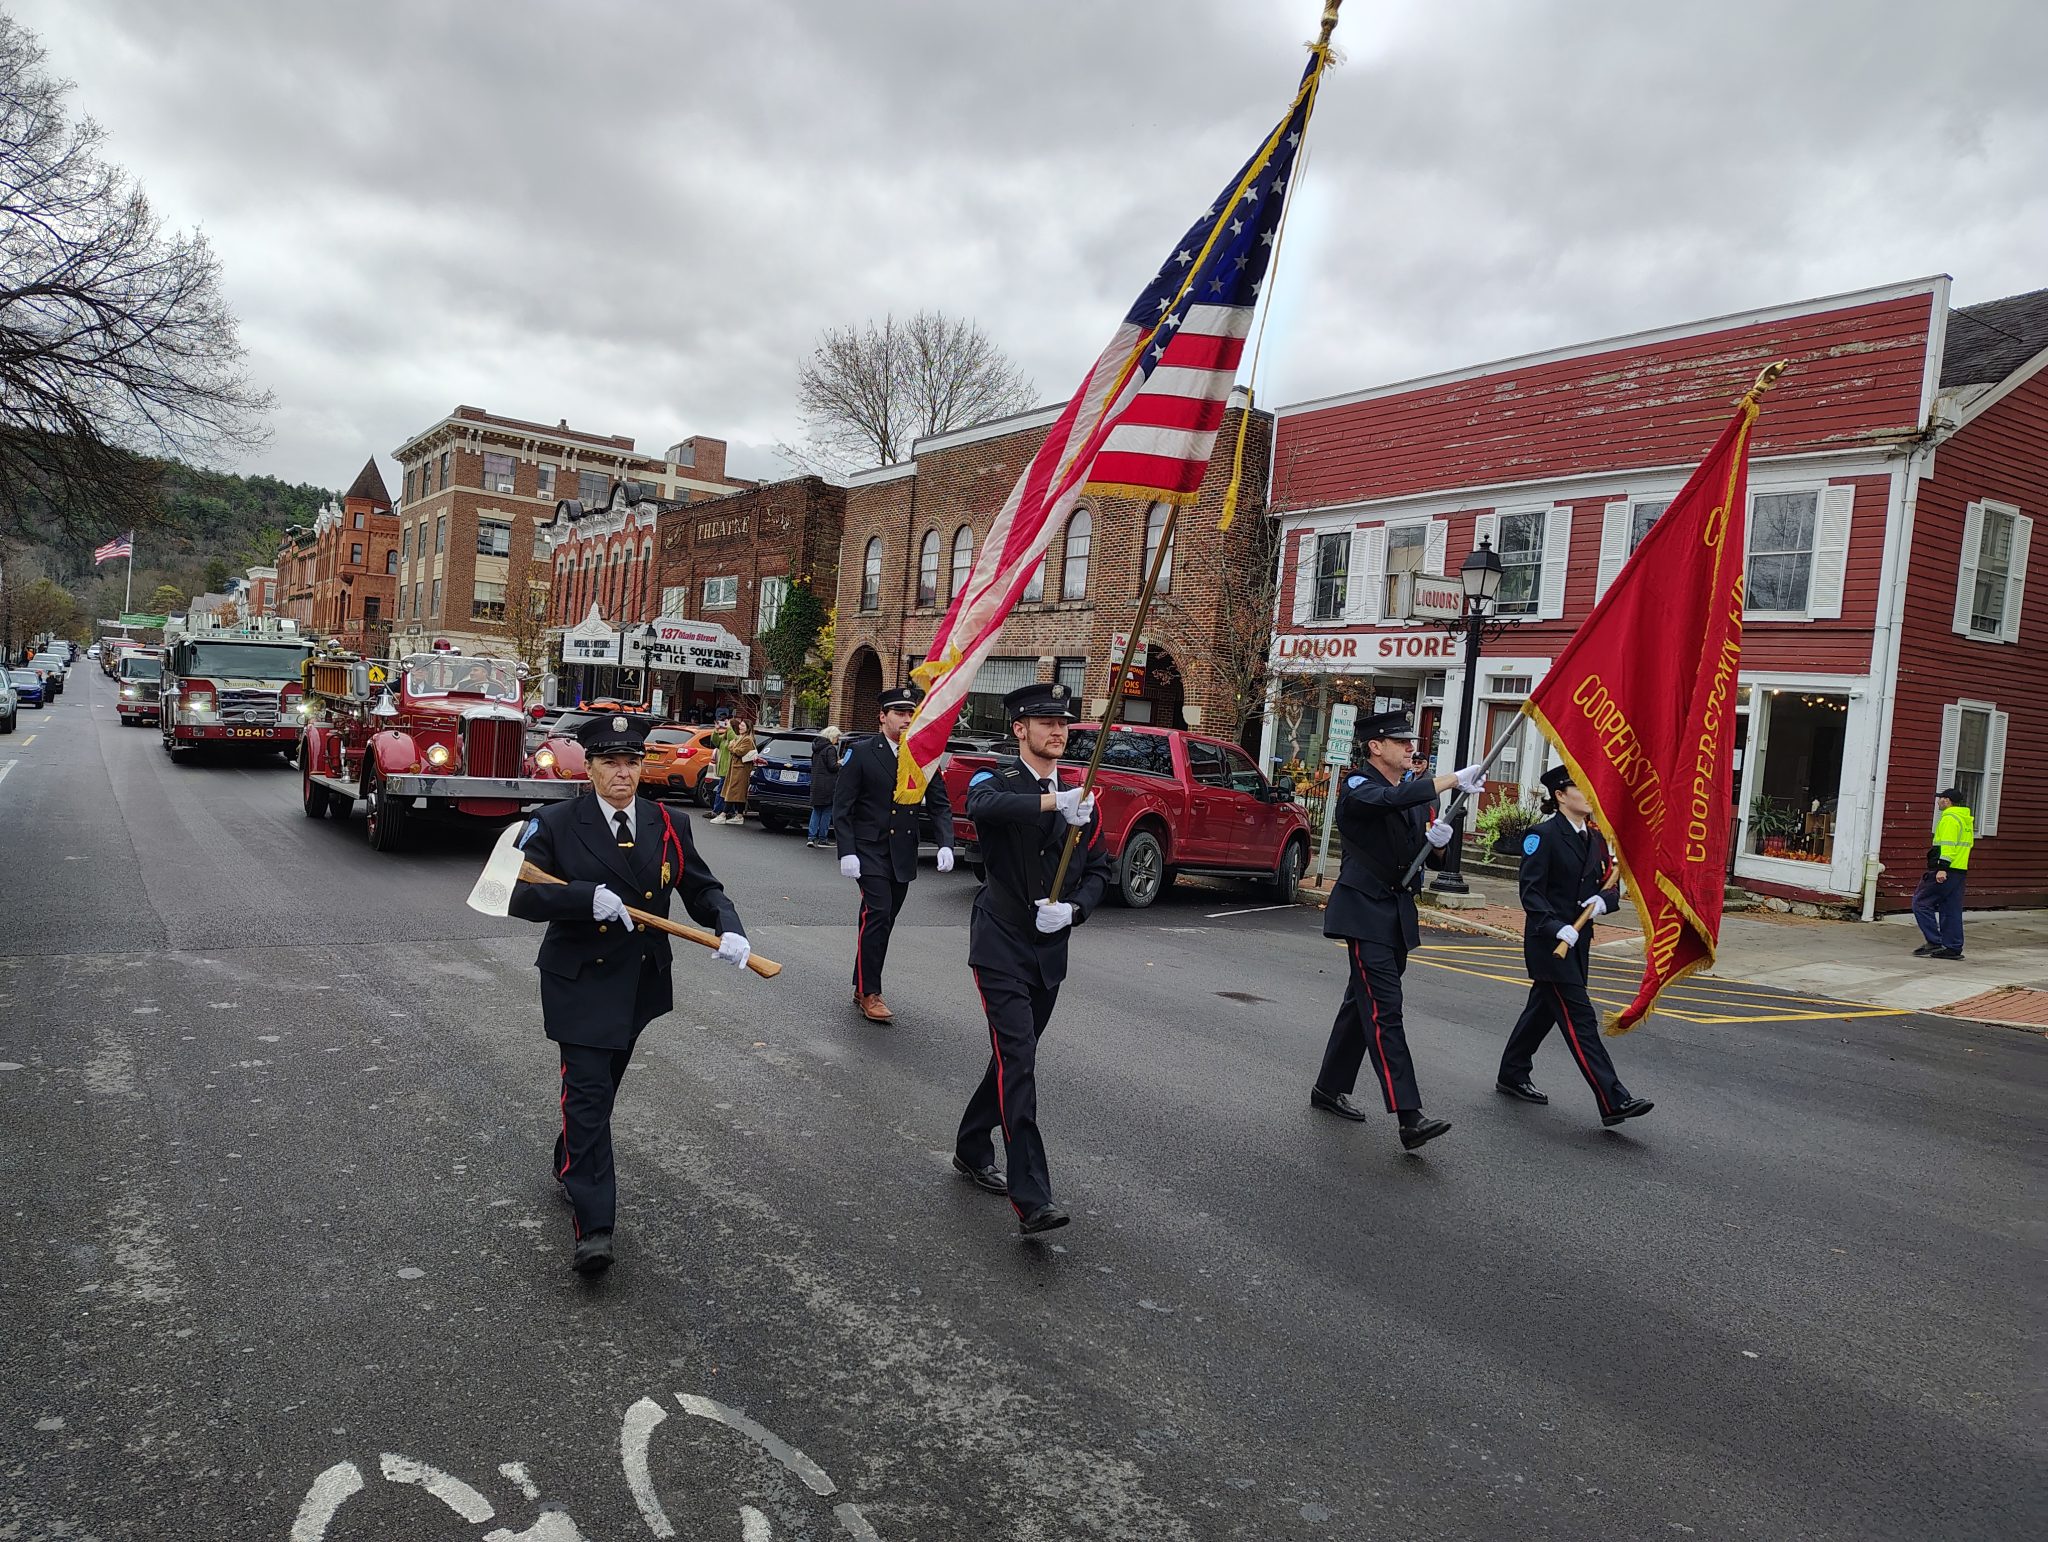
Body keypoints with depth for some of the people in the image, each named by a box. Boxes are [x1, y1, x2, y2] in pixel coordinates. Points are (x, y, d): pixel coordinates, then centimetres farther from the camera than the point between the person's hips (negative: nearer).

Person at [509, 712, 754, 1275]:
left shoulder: (669, 827, 1)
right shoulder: (556, 824, -8)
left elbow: (704, 890, 2)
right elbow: (519, 895, -13)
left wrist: (731, 932, -18)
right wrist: (588, 897, -29)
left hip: (639, 984, 4)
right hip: (580, 983, -4)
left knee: (601, 1086, 20)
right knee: (587, 1093, -10)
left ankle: (571, 1167, 46)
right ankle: (594, 1227, -8)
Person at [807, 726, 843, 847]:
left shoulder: (816, 749, 13)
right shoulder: (830, 749, -12)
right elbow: (832, 767, -17)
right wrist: (840, 764, 3)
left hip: (815, 784, 7)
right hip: (827, 786, -7)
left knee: (816, 811, 12)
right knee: (827, 812, 2)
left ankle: (811, 837, 2)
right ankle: (822, 838, 4)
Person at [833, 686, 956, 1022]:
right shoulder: (861, 752, -5)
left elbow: (939, 805, 6)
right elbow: (842, 806, -6)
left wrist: (945, 844, -9)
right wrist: (846, 852, -14)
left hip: (903, 854, 4)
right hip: (870, 851, -4)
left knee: (882, 922, 10)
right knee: (878, 915, -14)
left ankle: (863, 987, 22)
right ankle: (869, 993, -5)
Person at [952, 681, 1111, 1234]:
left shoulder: (1079, 796, 9)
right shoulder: (997, 780, -6)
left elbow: (1098, 869, 10)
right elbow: (982, 804, -32)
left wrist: (1073, 909, -11)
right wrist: (1054, 802, -46)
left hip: (1050, 949, 6)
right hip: (1000, 944, -6)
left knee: (1013, 1058, 17)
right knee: (1018, 1061, -13)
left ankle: (971, 1152, 37)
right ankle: (1031, 1199, -13)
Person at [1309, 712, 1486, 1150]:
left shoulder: (1415, 792, 13)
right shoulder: (1358, 787, -13)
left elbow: (1418, 843, 22)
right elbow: (1394, 799, -35)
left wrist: (1435, 838, -1)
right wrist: (1456, 779, -37)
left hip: (1398, 912, 9)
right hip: (1365, 911, -8)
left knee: (1362, 1002, 15)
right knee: (1384, 1009, -13)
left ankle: (1329, 1088, 28)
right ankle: (1409, 1118, -18)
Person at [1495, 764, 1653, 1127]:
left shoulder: (1595, 838, 10)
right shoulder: (1543, 835, -12)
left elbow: (1611, 887, 13)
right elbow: (1531, 892, -16)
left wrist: (1603, 900, -10)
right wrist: (1557, 928, -27)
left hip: (1578, 941, 8)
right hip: (1548, 942, -8)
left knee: (1543, 1009, 18)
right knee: (1579, 1018, -8)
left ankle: (1512, 1075, 33)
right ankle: (1612, 1101, -9)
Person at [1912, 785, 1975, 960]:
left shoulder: (1949, 819, -12)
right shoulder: (1966, 819, 19)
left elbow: (1948, 845, -21)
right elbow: (1966, 844, 23)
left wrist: (1942, 868, -26)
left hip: (1944, 872, -10)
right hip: (1960, 871, 10)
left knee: (1921, 902, -4)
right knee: (1951, 910, 11)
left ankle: (1934, 941, -7)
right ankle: (1953, 947, 12)